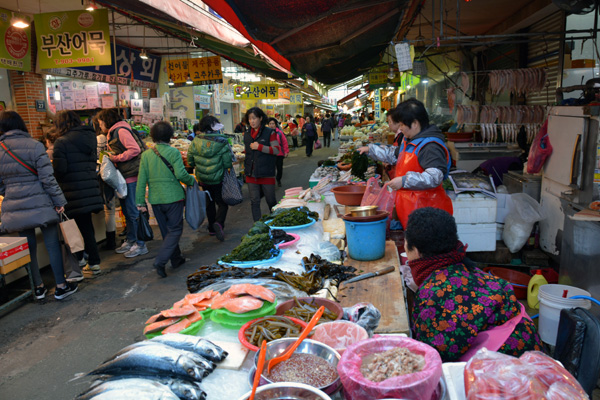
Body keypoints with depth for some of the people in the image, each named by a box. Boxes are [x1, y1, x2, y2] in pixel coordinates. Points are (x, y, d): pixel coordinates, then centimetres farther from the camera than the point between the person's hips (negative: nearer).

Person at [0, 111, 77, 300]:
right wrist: (59, 201, -6)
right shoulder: (34, 145, -8)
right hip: (40, 204, -4)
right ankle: (61, 286, 10)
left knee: (29, 247, 13)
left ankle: (38, 287, 23)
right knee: (52, 244, 5)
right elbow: (47, 177, -12)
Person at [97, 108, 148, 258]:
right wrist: (110, 158, 11)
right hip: (123, 177, 10)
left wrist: (116, 158, -15)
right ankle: (130, 241, 26)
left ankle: (140, 245, 3)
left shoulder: (121, 130, -11)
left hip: (131, 176, -10)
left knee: (133, 211, -5)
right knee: (126, 211, 16)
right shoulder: (113, 133, 20)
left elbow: (135, 150, -21)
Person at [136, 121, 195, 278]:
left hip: (155, 200, 5)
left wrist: (140, 201, 6)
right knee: (175, 230, 3)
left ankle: (176, 259, 28)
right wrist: (191, 181, 2)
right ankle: (160, 261, -11)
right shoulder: (173, 152, -9)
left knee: (166, 231, 17)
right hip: (173, 197, -4)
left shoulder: (146, 155, 3)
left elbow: (141, 180, 2)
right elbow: (180, 174, -18)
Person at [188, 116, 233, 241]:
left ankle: (212, 228, 27)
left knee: (209, 202, 19)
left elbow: (190, 161, 1)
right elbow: (228, 162, -17)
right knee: (222, 203, 7)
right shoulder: (221, 142, -17)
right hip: (218, 179, -4)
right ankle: (218, 223, -18)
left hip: (203, 179, 4)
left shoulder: (195, 142, -5)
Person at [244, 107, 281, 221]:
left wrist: (260, 147, -19)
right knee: (254, 202, 6)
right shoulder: (247, 134, 11)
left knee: (271, 201, 7)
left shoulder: (269, 132, -5)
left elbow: (276, 150, -11)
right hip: (251, 174, 4)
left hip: (267, 173, -4)